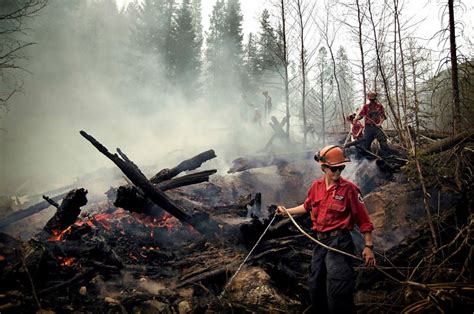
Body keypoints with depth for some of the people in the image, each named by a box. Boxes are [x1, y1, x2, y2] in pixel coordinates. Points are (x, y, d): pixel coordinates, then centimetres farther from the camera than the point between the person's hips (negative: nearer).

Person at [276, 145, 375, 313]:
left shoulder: (349, 188, -11)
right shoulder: (316, 186, 4)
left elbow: (363, 219, -9)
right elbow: (307, 207, 23)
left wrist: (368, 246, -11)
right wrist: (287, 211, 23)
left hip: (339, 242, -6)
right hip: (320, 242, 6)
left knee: (337, 291, -8)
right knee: (315, 287, 17)